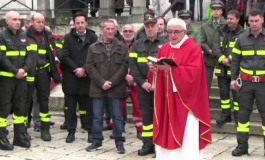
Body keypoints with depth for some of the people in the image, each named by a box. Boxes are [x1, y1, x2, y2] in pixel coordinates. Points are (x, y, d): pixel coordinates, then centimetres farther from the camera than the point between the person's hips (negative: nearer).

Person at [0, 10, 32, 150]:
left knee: (20, 107, 10)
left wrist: (24, 69, -10)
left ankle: (19, 135, 18)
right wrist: (15, 71, -17)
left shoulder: (23, 37, 13)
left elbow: (29, 55, 8)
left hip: (21, 78, 6)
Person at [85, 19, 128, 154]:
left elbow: (124, 67, -2)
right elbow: (89, 67, 1)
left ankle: (119, 143, 13)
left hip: (116, 88, -1)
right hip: (98, 88, 1)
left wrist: (111, 82, -11)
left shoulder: (122, 48, 4)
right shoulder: (93, 48, 6)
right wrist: (102, 82, -11)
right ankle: (97, 141, 18)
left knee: (117, 116, 4)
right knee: (97, 116, 7)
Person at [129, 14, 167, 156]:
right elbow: (132, 65, 3)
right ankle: (147, 144, 12)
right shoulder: (137, 45, 10)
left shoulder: (165, 44, 4)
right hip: (143, 86, 2)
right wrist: (142, 82, -9)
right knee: (146, 114, 6)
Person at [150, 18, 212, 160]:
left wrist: (171, 69, -28)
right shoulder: (164, 48, 12)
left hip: (185, 101, -6)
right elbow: (159, 70, 13)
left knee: (186, 138, -5)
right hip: (167, 100, 6)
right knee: (167, 133, 7)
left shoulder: (193, 48, -7)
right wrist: (154, 68, -10)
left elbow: (193, 73, -19)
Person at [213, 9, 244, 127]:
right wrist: (222, 59, -14)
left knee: (236, 92, 1)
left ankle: (237, 115, 12)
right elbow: (215, 47, 1)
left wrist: (230, 59, -20)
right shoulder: (222, 33, 12)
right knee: (223, 92, 10)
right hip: (222, 68, 5)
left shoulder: (242, 34, -5)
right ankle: (225, 114, 21)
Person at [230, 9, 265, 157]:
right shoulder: (241, 38, 5)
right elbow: (235, 60, 9)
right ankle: (242, 145, 14)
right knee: (243, 113, 6)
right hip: (245, 82, 2)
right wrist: (233, 78, 1)